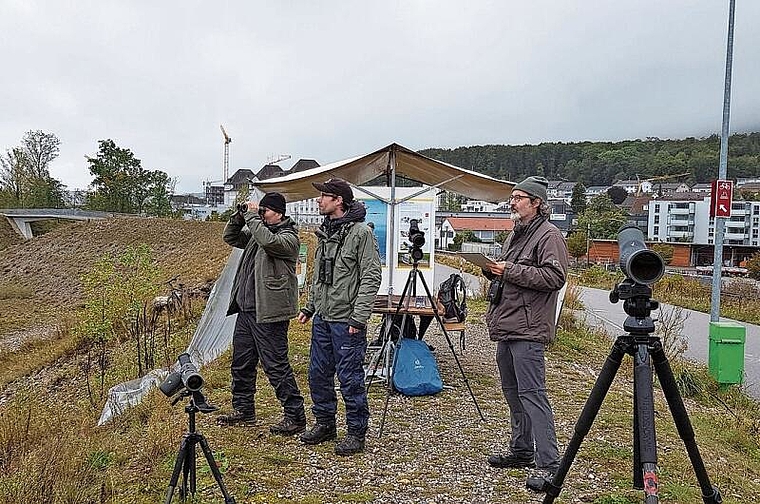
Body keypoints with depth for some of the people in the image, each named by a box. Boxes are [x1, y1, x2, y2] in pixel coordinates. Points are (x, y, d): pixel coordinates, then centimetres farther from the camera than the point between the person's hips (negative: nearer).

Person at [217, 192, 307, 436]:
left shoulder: (288, 237, -9)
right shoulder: (256, 233, 16)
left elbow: (268, 240, -28)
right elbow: (230, 237, 22)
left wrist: (252, 216, -17)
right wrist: (240, 215, 6)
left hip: (269, 313, -9)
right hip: (246, 309, 9)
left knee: (276, 366, -6)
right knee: (241, 362, 17)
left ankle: (295, 417, 3)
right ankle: (243, 410, 32)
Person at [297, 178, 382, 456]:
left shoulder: (360, 232, -13)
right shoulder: (325, 232, 13)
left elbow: (371, 277, -16)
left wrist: (359, 317, -20)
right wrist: (310, 306, 18)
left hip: (346, 321, -8)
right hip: (322, 318, 8)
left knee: (350, 378, -1)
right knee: (318, 374, 15)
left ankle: (356, 432, 13)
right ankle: (325, 424, 31)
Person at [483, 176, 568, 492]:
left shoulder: (548, 235, -9)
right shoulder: (515, 235, 20)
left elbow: (555, 276, -20)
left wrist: (510, 270, -20)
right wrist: (492, 270, 7)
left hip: (527, 329, -10)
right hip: (505, 325, 10)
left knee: (531, 394, -10)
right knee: (512, 392, 16)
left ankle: (548, 465, -5)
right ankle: (521, 451, 29)